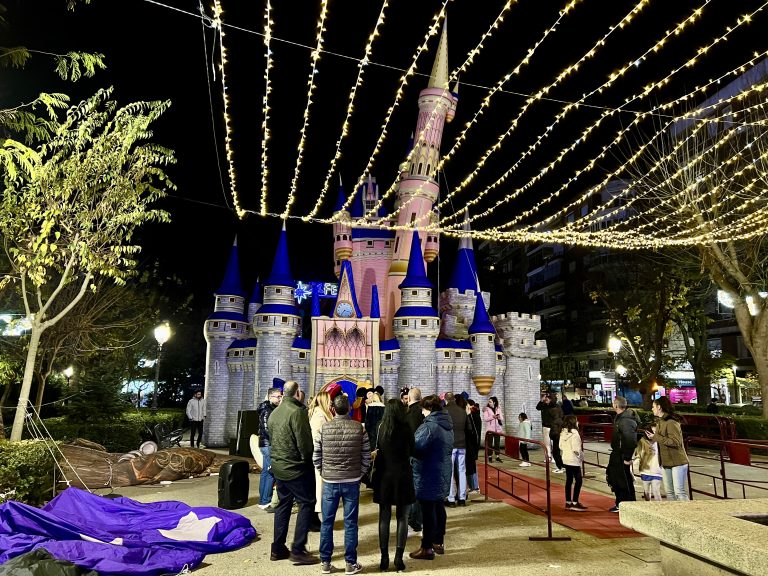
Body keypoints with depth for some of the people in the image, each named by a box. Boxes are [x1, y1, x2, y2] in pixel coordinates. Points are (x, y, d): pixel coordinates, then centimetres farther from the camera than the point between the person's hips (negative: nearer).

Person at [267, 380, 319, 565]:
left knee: (283, 504, 16)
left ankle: (278, 548, 22)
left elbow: (272, 438, 11)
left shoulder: (274, 413, 7)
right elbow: (304, 442, -20)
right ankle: (298, 550, 1)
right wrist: (307, 458, -4)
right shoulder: (297, 412, -19)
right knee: (306, 503, 1)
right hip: (296, 467, -8)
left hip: (279, 466, 8)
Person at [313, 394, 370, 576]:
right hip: (352, 482, 0)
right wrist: (359, 474, 10)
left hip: (329, 482, 0)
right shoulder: (359, 428, -7)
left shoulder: (324, 428, -7)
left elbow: (316, 456, 0)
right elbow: (366, 456, -2)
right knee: (350, 523, 8)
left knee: (327, 522, 12)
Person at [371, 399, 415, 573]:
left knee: (384, 518, 10)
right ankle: (399, 559, 7)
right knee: (402, 518, 8)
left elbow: (376, 452, 1)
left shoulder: (380, 429, -4)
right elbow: (412, 452, 4)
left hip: (384, 476, 2)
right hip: (402, 477, -2)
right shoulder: (406, 430, -9)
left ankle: (384, 559, 13)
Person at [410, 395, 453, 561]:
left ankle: (427, 548, 7)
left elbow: (416, 449, -21)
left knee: (428, 510, -1)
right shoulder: (448, 425, 7)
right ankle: (438, 542, 30)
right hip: (443, 474, 9)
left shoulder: (428, 427, -21)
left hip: (428, 476, -9)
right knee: (438, 506, 18)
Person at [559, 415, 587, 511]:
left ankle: (568, 502, 17)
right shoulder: (574, 434, -18)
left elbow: (560, 446, 11)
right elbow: (576, 449, -19)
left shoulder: (563, 433, 5)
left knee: (569, 480, 13)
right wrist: (581, 456, -4)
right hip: (574, 460, -8)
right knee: (578, 480, -1)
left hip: (566, 459, 8)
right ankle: (575, 503, -1)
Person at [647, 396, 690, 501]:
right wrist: (652, 436, 3)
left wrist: (656, 437, -24)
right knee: (669, 491, 13)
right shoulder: (660, 421, 12)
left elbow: (675, 442, -25)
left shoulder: (671, 422, -18)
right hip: (666, 462, 9)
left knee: (679, 491, -8)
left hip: (677, 462, -9)